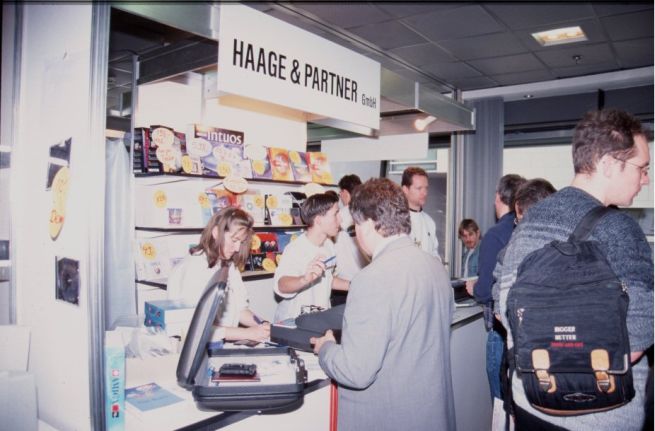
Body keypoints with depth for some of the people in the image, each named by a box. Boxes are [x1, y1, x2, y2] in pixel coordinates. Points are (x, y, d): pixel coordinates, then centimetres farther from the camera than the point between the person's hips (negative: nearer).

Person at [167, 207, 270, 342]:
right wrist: (247, 333, -23)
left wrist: (262, 325, -8)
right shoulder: (192, 268, -14)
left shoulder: (229, 266, 10)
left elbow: (239, 308, 9)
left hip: (228, 344, 6)